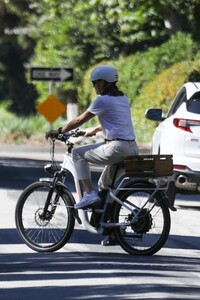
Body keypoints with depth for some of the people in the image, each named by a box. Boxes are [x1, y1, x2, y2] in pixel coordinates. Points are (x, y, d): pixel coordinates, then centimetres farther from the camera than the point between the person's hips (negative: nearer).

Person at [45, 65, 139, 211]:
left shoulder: (102, 101, -5)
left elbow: (80, 120, 1)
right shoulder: (124, 99, 19)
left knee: (78, 153, 7)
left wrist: (59, 131, 13)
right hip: (132, 148, 8)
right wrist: (95, 130, 47)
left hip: (117, 148, -8)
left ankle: (89, 193, -3)